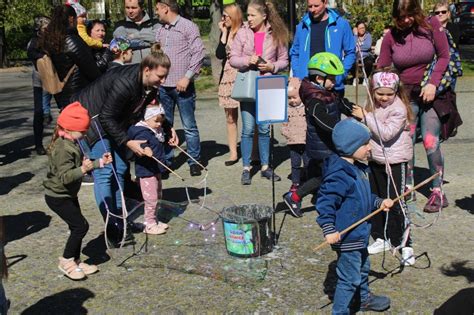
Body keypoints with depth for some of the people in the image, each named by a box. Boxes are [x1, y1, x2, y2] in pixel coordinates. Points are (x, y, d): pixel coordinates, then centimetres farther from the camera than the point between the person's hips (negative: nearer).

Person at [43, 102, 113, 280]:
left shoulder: (73, 144, 6)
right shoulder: (63, 148, -25)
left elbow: (80, 165, 16)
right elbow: (64, 177, -31)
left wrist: (99, 162, 7)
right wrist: (82, 170, -44)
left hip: (69, 195, 10)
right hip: (58, 197, -10)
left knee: (77, 227, 12)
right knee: (80, 225, -9)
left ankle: (75, 261, 25)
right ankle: (66, 262, 6)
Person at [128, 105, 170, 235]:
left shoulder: (158, 131, 11)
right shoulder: (142, 132, -19)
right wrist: (145, 150, -52)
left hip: (156, 170, 10)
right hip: (146, 171, -10)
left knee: (157, 197, 20)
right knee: (151, 199, -4)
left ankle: (153, 221, 33)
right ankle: (149, 225, 7)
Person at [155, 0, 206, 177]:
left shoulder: (188, 27, -4)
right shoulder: (161, 31, 14)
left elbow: (198, 53, -10)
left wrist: (187, 77, -15)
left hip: (182, 86, -6)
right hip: (163, 86, 6)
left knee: (189, 126, 0)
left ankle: (194, 161, 11)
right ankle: (165, 161, 19)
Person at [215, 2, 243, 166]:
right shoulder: (225, 32, 9)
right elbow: (220, 54, -2)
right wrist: (224, 33, -3)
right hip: (228, 77, 5)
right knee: (230, 117, 8)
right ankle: (233, 153, 15)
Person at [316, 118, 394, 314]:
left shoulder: (358, 169, 5)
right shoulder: (339, 175, -27)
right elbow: (325, 202, -30)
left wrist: (379, 202, 11)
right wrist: (329, 230, -34)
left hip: (359, 233, 11)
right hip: (347, 237, -11)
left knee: (362, 268, 29)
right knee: (350, 277, 1)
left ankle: (363, 299, 51)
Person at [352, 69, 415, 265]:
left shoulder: (399, 109, -16)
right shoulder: (373, 105, 8)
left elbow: (386, 133, -26)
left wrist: (366, 117, -24)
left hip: (395, 161, -8)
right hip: (375, 159, 8)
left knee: (395, 204, -7)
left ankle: (404, 245, 4)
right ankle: (381, 238, 27)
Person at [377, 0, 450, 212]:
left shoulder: (431, 26, -5)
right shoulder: (391, 37, -1)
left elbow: (444, 56, -4)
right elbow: (381, 70, -1)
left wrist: (432, 84, -16)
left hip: (430, 94, -2)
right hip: (406, 96, 3)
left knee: (430, 142, -10)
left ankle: (438, 192, -1)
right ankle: (408, 188, 18)